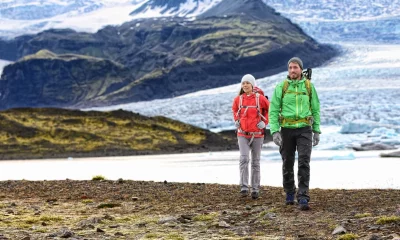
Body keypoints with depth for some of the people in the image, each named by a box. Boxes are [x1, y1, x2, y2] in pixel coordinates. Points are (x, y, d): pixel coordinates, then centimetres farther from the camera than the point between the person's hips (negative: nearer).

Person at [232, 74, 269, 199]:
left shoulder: (260, 98, -6)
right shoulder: (238, 99, 1)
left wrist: (264, 122, -1)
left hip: (257, 134, -1)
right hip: (243, 134, 1)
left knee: (255, 162, 6)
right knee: (244, 159, -14)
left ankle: (255, 189, 13)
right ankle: (244, 187, -17)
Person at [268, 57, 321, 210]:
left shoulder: (309, 86, 2)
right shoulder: (281, 87, -1)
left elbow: (315, 109, 10)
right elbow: (273, 110, -3)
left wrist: (317, 131, 7)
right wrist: (274, 132, -14)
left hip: (304, 130, -1)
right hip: (287, 129, 1)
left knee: (304, 162, -14)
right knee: (288, 163, 9)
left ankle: (303, 198, -17)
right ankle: (290, 193, 31)